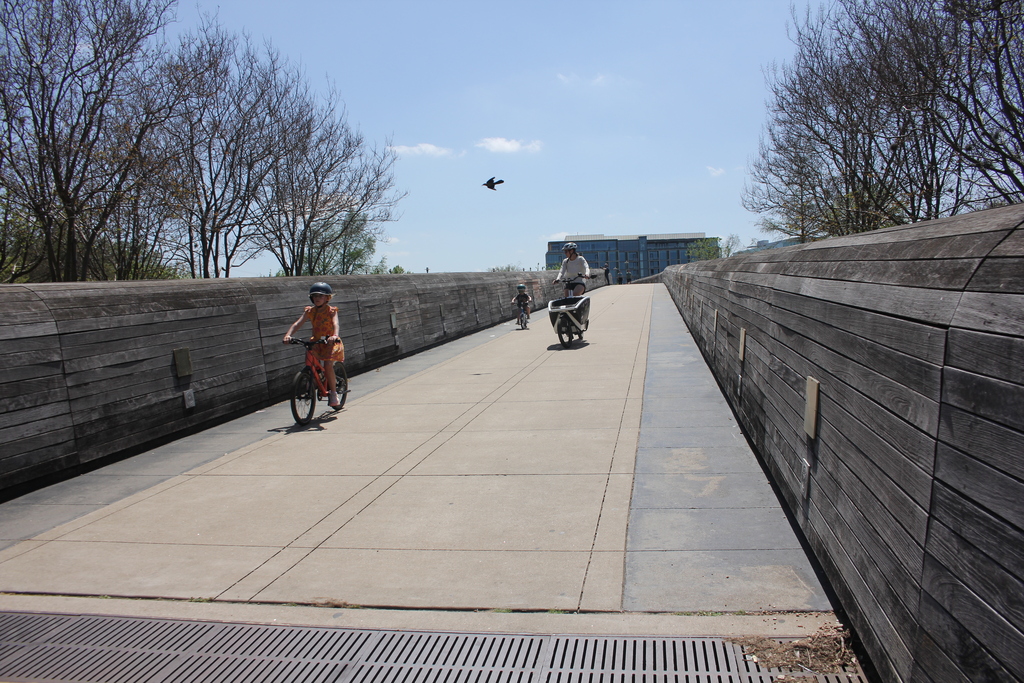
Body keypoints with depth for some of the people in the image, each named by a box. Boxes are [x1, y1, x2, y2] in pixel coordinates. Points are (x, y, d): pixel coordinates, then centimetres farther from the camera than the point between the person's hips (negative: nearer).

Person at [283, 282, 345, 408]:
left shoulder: (331, 310, -9)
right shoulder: (310, 311, 0)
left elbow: (335, 324, -27)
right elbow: (297, 323, -11)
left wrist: (335, 335, -48)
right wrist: (288, 335, -28)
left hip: (331, 342, -4)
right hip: (316, 342, 4)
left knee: (328, 365, -22)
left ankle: (333, 393, -7)